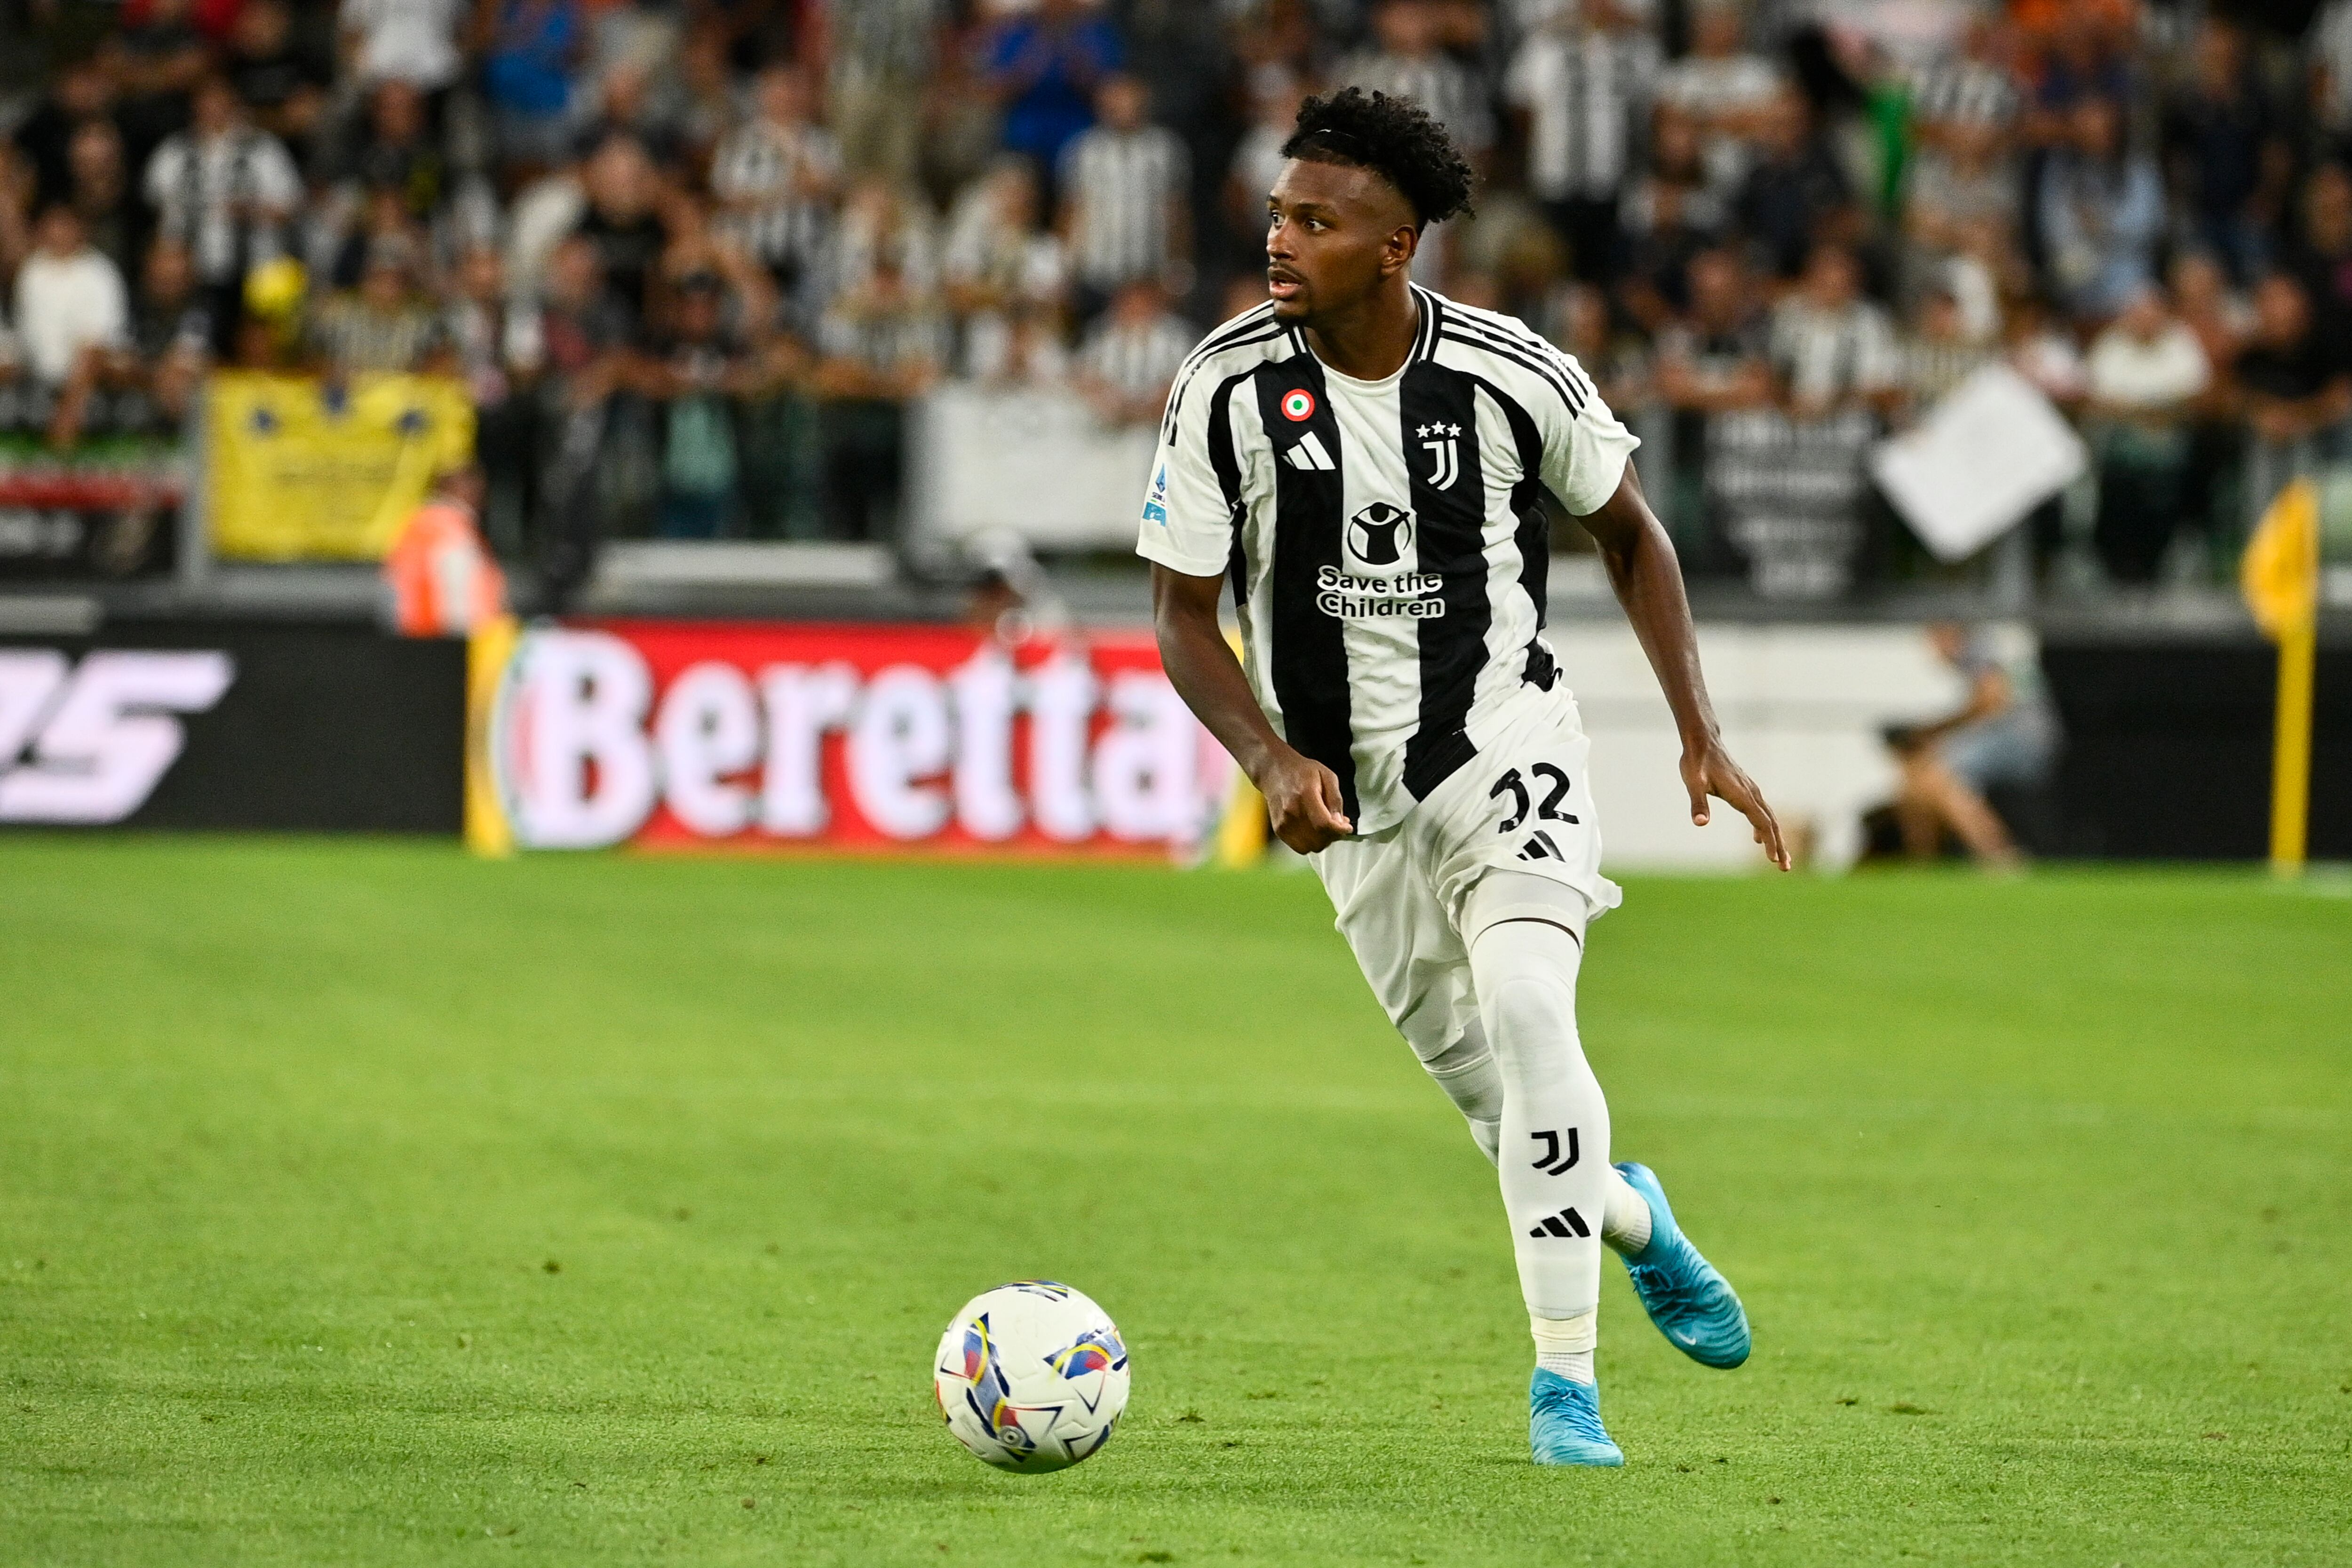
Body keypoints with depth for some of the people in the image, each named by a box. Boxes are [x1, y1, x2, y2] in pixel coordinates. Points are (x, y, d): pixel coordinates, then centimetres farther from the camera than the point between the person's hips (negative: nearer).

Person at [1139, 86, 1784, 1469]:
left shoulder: (1511, 377, -13)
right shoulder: (1229, 388, -12)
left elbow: (1630, 532, 5)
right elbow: (1183, 615, -5)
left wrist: (1702, 733, 1)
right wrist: (1273, 762, -21)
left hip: (1507, 745, -2)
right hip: (1351, 792, 2)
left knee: (1527, 1009, -25)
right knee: (1487, 1089, 8)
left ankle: (1566, 1380, -17)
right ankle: (1633, 1219, 44)